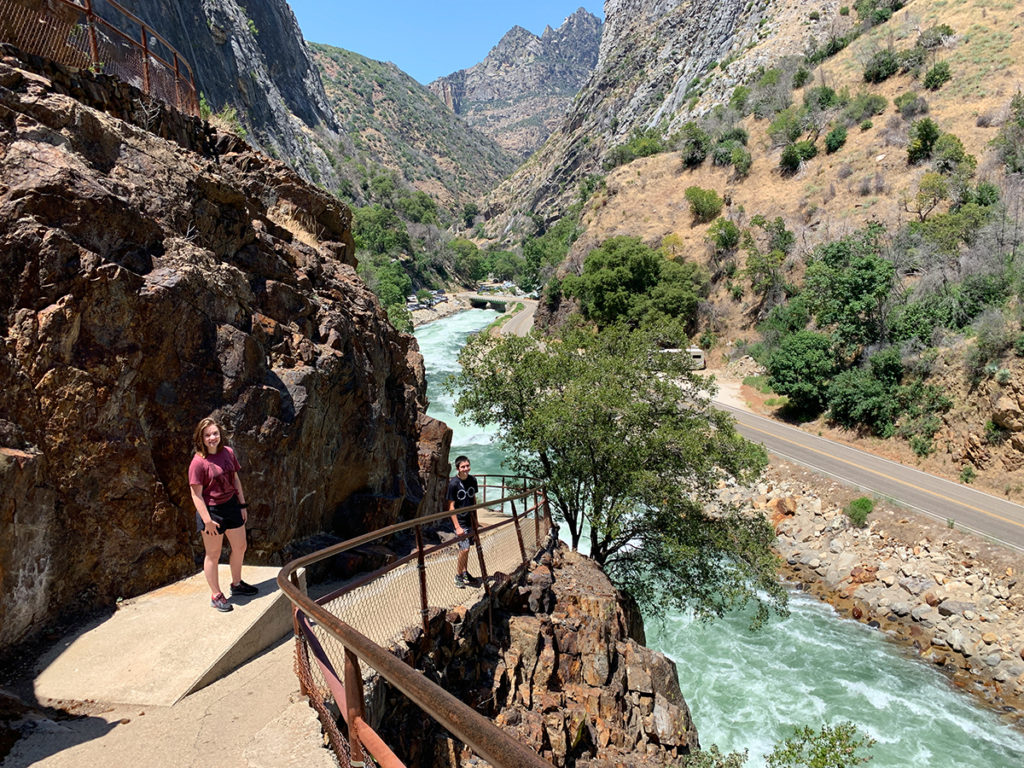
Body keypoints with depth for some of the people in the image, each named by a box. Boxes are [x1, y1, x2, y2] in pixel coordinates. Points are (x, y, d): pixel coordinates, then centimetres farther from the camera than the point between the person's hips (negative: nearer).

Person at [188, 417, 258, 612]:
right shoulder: (198, 462, -18)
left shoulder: (228, 453, 0)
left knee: (240, 547, 19)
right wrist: (207, 520, -19)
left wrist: (242, 504, 11)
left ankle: (237, 584, 40)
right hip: (211, 510, -7)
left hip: (231, 506, 7)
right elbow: (196, 495, -17)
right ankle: (216, 595, 23)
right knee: (213, 555, 7)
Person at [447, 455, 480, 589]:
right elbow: (451, 507, -15)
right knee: (464, 549, -11)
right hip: (460, 521, -5)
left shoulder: (472, 480, 0)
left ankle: (465, 574, 32)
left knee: (466, 549, 16)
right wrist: (457, 527, -17)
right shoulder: (453, 483, -17)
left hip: (470, 520, 6)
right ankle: (458, 577, 7)